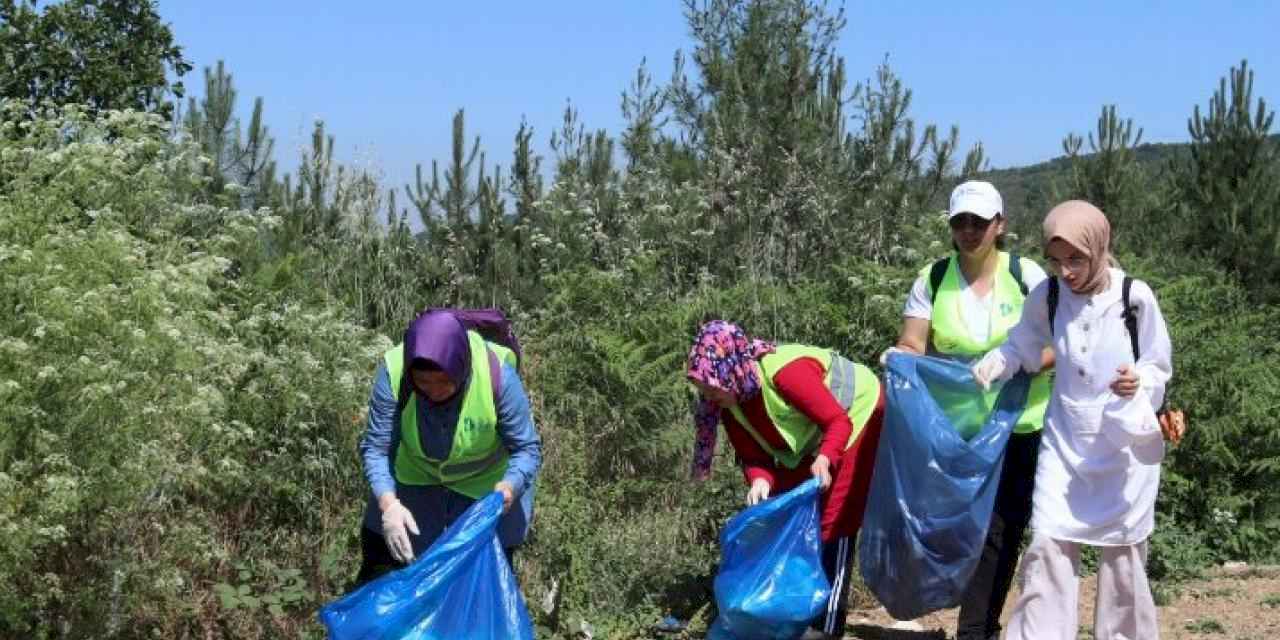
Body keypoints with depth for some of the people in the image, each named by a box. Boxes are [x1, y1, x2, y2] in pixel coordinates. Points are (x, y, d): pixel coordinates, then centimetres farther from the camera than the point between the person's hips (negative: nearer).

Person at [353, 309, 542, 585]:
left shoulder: (498, 374, -35)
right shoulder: (393, 371, -31)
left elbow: (527, 448, -24)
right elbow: (376, 448, -24)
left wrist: (510, 486, -45)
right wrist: (388, 503, -41)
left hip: (485, 483, -1)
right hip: (415, 477, 1)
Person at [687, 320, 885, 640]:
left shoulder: (785, 372, -39)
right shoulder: (729, 404, -13)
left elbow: (839, 421, -35)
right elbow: (752, 455, -12)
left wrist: (824, 460, -52)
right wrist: (760, 480, -34)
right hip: (810, 441, 8)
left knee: (833, 520, -11)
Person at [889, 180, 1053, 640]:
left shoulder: (1027, 275, -4)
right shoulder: (933, 279, 0)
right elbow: (911, 347, -4)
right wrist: (897, 359, -27)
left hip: (1019, 427, -1)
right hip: (955, 427, 1)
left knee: (1002, 529, 0)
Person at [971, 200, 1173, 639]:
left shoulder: (1135, 297, -13)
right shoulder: (1045, 296, -5)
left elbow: (1160, 369, -4)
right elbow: (1020, 347, 8)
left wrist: (1138, 383, -25)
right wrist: (991, 365, -12)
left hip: (1125, 443, -2)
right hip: (1065, 441, 2)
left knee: (1122, 552, 7)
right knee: (1048, 545, -3)